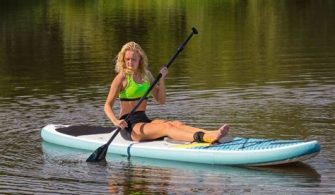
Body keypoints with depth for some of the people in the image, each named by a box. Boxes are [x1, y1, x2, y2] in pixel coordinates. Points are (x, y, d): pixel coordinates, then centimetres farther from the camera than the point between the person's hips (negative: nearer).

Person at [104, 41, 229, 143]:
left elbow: (161, 100, 15)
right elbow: (108, 105, -7)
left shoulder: (146, 74, 14)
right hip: (129, 126, -6)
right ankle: (203, 138, -53)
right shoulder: (122, 78, -4)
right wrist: (115, 121, -26)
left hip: (144, 120, 6)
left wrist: (162, 79, 1)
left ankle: (210, 135, -43)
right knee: (166, 127, -30)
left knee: (177, 124, -21)